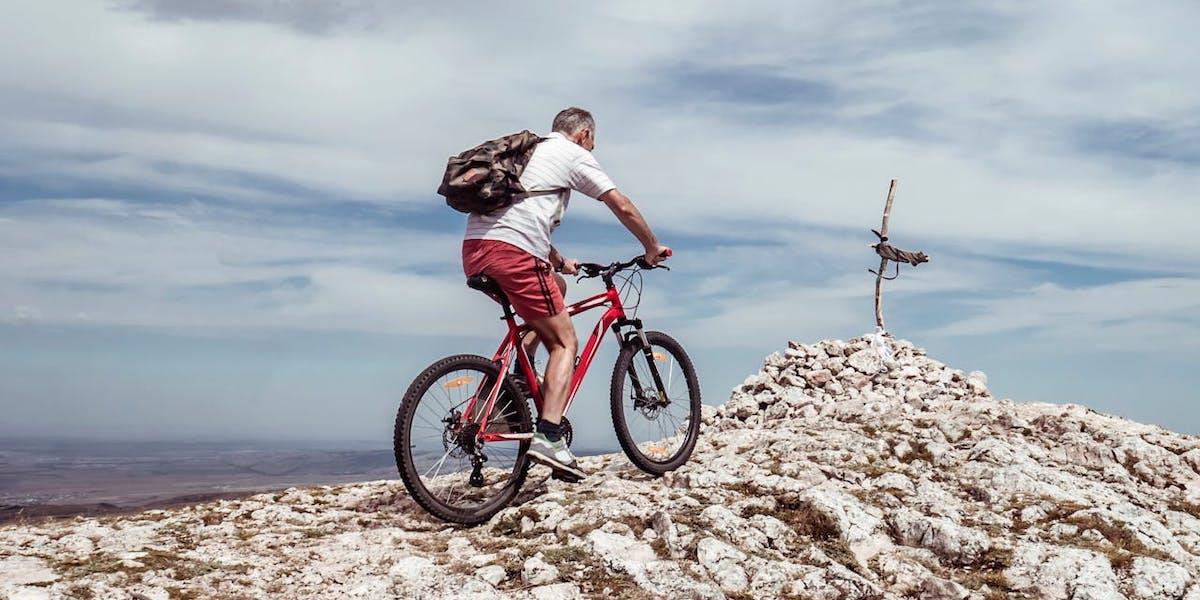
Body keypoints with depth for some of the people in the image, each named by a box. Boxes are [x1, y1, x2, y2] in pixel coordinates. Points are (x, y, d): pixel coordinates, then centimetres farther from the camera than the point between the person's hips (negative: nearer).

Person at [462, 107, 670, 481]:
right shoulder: (574, 155, 9)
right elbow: (622, 207, 5)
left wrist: (559, 261, 44)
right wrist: (652, 248, 18)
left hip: (474, 249, 8)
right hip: (512, 252, -8)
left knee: (556, 288, 30)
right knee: (565, 342, 1)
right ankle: (548, 438, -14)